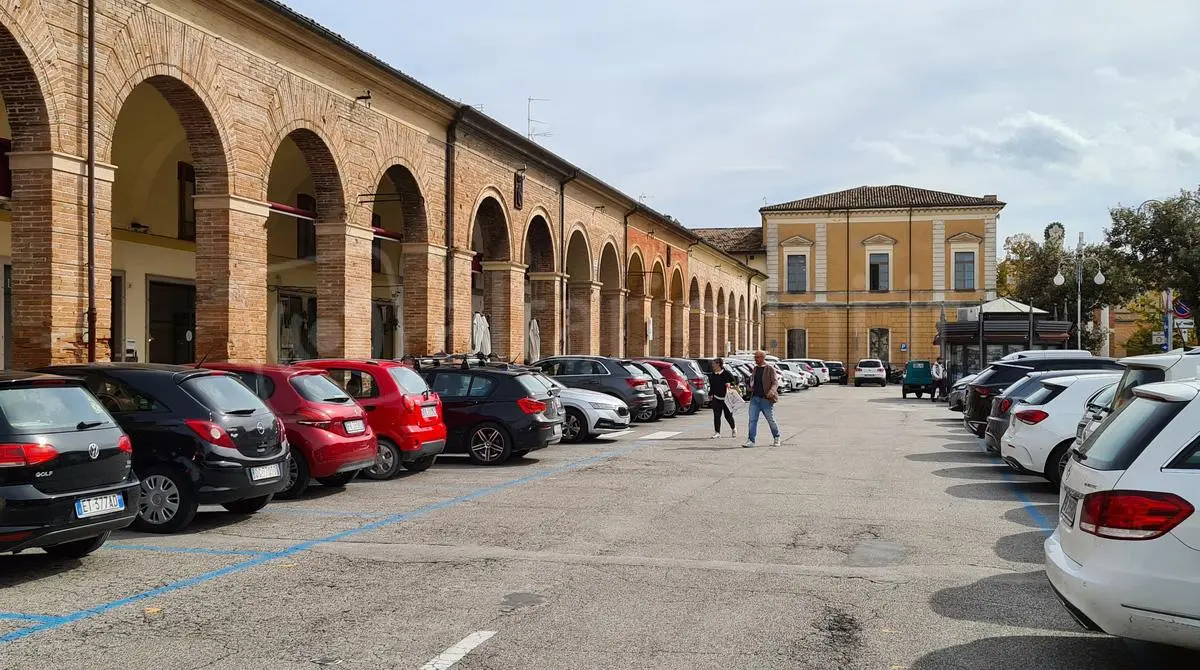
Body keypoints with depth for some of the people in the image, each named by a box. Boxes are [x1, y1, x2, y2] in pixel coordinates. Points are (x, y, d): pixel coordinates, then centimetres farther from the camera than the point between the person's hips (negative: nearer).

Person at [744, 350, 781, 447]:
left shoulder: (770, 369, -6)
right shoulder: (755, 369, 12)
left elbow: (775, 382, -11)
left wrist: (771, 391, -28)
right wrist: (751, 386, 6)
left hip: (766, 399, -5)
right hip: (754, 398, 5)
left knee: (771, 420, 7)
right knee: (752, 419, -3)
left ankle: (776, 439, 25)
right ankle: (751, 440, -3)